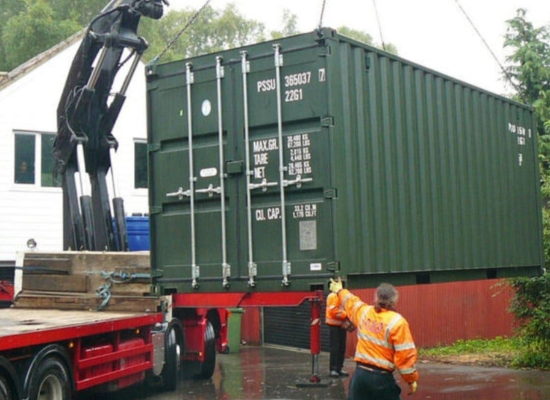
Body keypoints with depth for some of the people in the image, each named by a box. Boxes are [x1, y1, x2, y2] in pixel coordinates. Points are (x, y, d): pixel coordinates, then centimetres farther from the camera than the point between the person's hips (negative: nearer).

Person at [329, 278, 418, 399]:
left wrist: (340, 291, 49)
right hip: (382, 378, -5)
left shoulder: (363, 312, 4)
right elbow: (405, 354, -14)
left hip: (360, 374, 5)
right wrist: (411, 379, -2)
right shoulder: (397, 321, -13)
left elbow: (350, 301, 27)